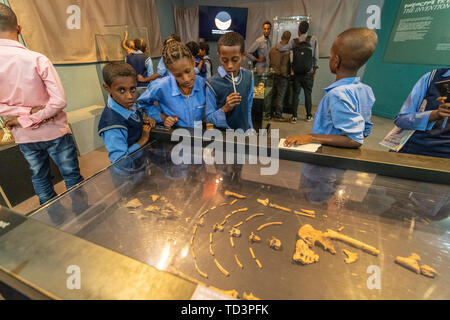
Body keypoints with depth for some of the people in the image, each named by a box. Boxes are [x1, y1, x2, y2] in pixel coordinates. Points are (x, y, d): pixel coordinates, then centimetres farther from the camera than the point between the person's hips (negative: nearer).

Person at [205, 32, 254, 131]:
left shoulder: (249, 76, -2)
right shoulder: (213, 83, -15)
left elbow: (248, 107, 9)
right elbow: (209, 118, -11)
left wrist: (250, 129, 11)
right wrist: (225, 108, -24)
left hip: (244, 131, 5)